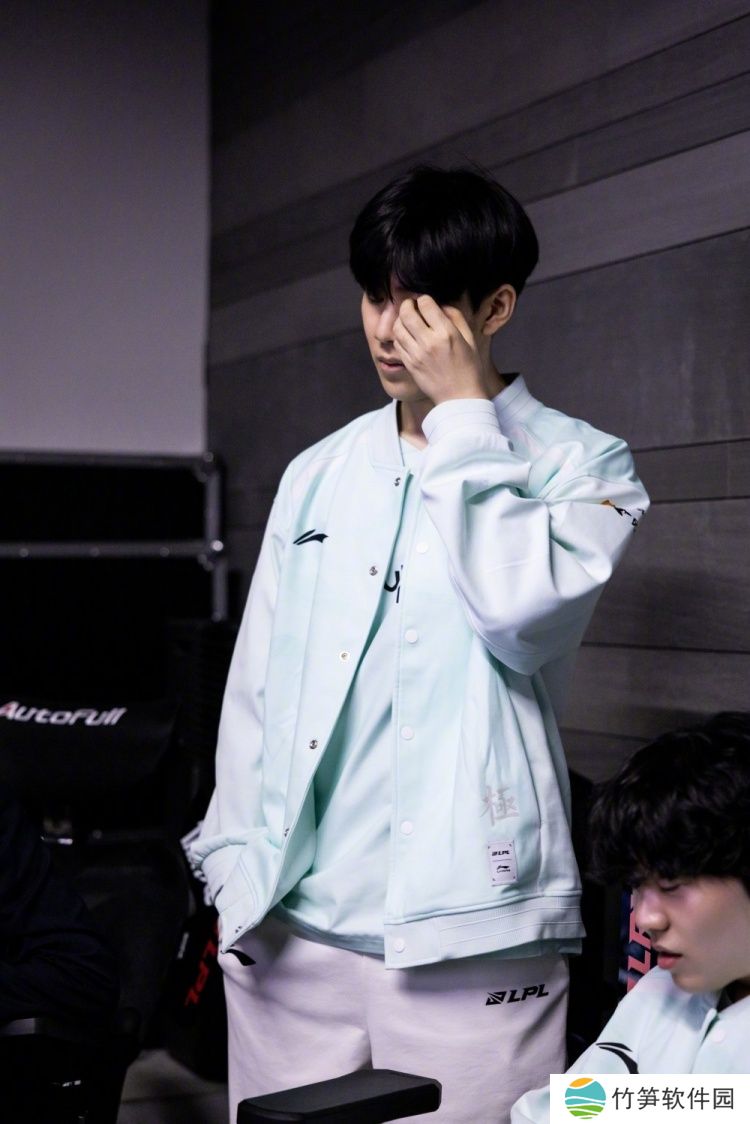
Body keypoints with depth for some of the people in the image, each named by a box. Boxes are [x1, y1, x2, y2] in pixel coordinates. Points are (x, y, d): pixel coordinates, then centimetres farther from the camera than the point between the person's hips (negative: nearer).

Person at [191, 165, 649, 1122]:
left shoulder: (582, 465, 1)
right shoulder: (317, 476, 13)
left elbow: (522, 616, -17)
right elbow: (256, 684, 15)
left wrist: (463, 415, -10)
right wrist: (235, 862, 7)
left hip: (467, 940, -4)